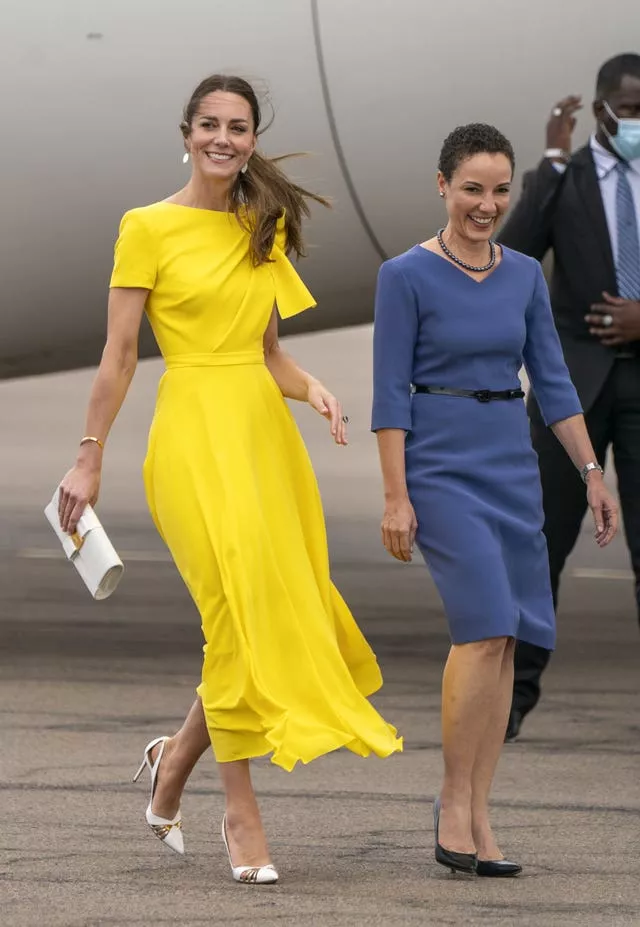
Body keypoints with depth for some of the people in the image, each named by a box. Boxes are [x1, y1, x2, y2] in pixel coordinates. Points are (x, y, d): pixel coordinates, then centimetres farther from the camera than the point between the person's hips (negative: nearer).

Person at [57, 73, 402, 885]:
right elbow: (118, 353, -3)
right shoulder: (148, 227, -2)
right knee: (240, 610, -13)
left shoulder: (265, 230, 13)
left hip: (265, 428, 6)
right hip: (194, 430, -6)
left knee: (281, 613, 1)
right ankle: (241, 815, -5)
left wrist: (312, 390, -1)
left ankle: (175, 760, 24)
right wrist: (89, 459, -5)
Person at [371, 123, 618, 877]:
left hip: (513, 467, 5)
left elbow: (553, 382, 13)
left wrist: (591, 473, 7)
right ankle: (454, 800, -7)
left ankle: (477, 818, 7)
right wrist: (395, 497, -13)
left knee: (502, 640, 2)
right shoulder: (407, 276, -6)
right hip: (441, 467, -5)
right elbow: (391, 393, -8)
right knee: (486, 626, -18)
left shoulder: (525, 276, 9)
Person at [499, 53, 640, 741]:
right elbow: (510, 259, -16)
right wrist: (553, 159, -17)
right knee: (538, 540, -2)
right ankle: (511, 694, 3)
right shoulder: (563, 180, 1)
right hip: (575, 377, -1)